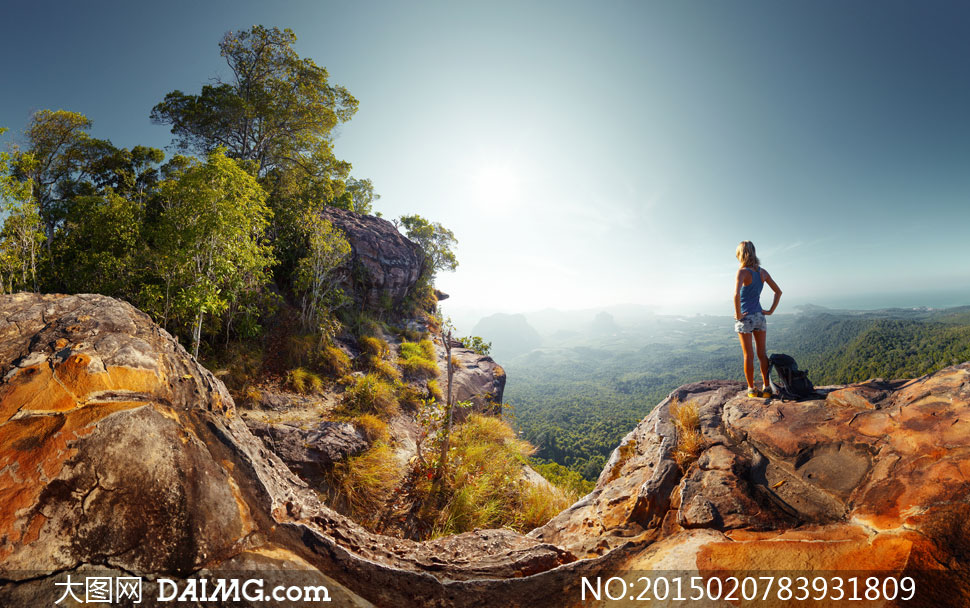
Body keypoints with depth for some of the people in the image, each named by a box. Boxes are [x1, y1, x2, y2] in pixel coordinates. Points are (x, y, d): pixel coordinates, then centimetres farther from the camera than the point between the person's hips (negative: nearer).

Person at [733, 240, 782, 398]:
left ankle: (751, 389, 11)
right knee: (762, 354, 12)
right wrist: (770, 311, 13)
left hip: (745, 318, -5)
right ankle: (766, 388, 16)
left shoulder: (743, 271, -15)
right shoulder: (763, 272, 4)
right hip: (760, 316, 5)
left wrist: (738, 314, -19)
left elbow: (736, 294, -30)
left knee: (748, 355, 3)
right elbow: (778, 292, 13)